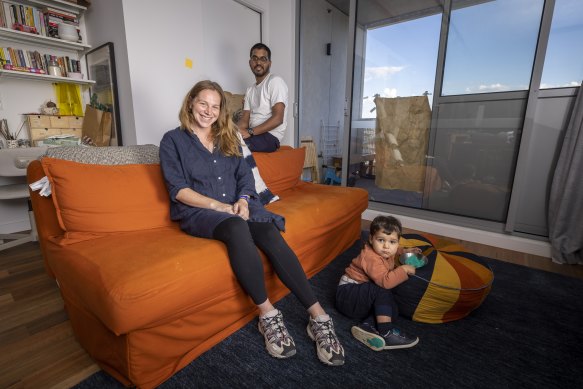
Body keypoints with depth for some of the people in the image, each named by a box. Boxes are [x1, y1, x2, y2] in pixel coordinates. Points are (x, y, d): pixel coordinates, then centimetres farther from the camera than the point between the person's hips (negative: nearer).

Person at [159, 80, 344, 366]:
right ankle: (267, 314, -26)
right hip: (197, 211, -3)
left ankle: (318, 316, -27)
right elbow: (178, 190, -4)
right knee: (237, 228, -37)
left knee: (270, 232, -28)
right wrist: (220, 206, -15)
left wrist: (243, 201, -10)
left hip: (236, 205, 3)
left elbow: (245, 176, 12)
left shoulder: (228, 138, 19)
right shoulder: (173, 140, 6)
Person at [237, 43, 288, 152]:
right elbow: (244, 120, 13)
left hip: (270, 137, -7)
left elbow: (278, 118, -15)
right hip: (253, 135, 7)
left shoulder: (275, 81, -3)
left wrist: (250, 132, -21)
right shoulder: (250, 90, 21)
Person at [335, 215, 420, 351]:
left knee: (392, 308, -11)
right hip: (347, 294, -9)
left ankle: (367, 326, -24)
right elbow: (385, 281, -38)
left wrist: (405, 251, 20)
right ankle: (386, 333, -28)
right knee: (383, 291, -30)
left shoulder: (384, 252, 3)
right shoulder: (371, 258, -26)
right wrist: (403, 269, -27)